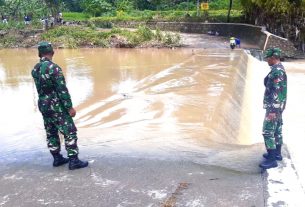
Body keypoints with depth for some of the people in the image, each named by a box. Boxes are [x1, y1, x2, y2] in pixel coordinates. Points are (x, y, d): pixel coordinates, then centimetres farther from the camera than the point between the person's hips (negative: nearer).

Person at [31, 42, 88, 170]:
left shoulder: (35, 69, 4)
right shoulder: (53, 68, -20)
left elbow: (40, 88, 11)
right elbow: (62, 89, -21)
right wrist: (70, 107, -16)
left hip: (43, 106, 8)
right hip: (57, 106, -8)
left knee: (51, 133, 15)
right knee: (70, 132, -1)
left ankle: (57, 158, 24)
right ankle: (73, 161, 1)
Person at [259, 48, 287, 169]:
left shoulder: (277, 71, -22)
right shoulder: (278, 69, 11)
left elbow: (276, 92, -25)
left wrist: (272, 110, -26)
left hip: (274, 107, -11)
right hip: (277, 106, 11)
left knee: (268, 132, -8)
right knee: (277, 130, 18)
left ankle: (272, 160, -2)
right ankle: (277, 153, 30)